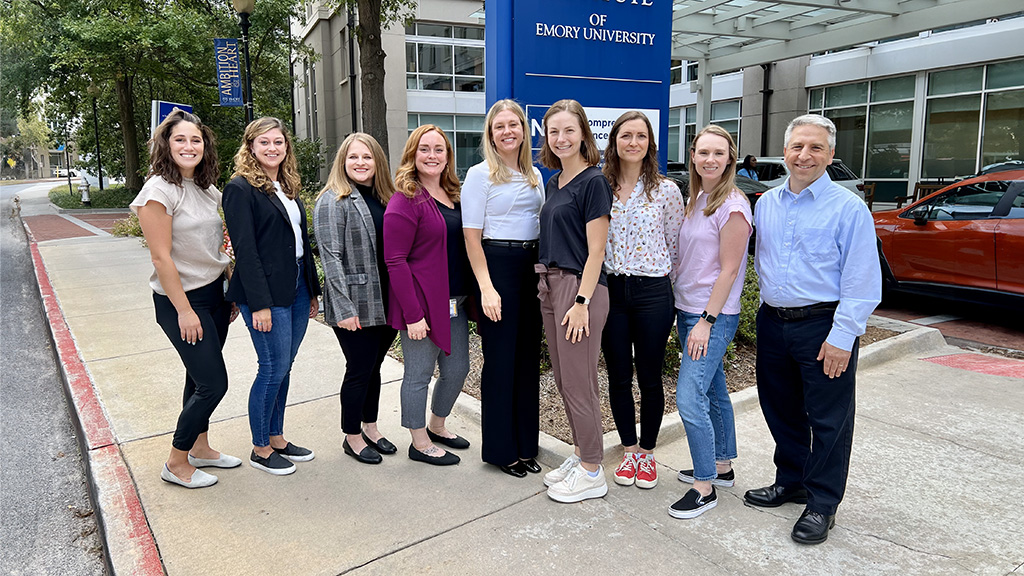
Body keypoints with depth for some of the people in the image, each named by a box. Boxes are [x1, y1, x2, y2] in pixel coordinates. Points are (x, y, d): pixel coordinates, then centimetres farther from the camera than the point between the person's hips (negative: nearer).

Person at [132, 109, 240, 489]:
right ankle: (176, 464, 13)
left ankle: (200, 448, 32)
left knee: (201, 378, 16)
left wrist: (232, 293, 14)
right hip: (181, 300, -7)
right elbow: (161, 258, -17)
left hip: (214, 293, 7)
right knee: (213, 383, -5)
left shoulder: (207, 190, 8)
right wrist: (184, 310, -17)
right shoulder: (160, 191, -15)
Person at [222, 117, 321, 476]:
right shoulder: (241, 188, -9)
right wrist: (259, 304, -19)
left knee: (283, 367, 13)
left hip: (297, 289, 7)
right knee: (273, 369, -1)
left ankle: (277, 438, 27)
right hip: (266, 293, -7)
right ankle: (260, 449, 15)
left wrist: (313, 291, 16)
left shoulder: (288, 187, 15)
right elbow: (245, 250, -15)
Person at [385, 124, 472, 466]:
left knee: (458, 369, 16)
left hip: (455, 303, 8)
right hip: (422, 304, -8)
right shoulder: (406, 201, -12)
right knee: (419, 375, 6)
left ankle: (437, 426, 39)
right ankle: (420, 443, 24)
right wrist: (413, 314, -20)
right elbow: (395, 261, -17)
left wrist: (468, 295, 10)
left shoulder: (453, 195, 11)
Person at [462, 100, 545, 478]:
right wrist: (486, 287, -16)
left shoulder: (534, 175, 14)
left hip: (532, 266, 6)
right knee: (500, 358, 0)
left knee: (529, 356, 10)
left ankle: (525, 445, 23)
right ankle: (500, 449, 14)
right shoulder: (480, 175, -4)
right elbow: (472, 235, -8)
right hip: (497, 265, -6)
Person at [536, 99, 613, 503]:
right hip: (550, 285, 9)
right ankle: (580, 455, 30)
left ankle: (592, 473, 14)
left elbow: (596, 249, -14)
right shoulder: (553, 182, 15)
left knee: (579, 383, -1)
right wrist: (547, 285, 13)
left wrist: (582, 302, -19)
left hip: (580, 287, -8)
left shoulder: (593, 181, -10)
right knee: (563, 380, 15)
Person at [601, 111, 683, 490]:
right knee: (618, 377, 10)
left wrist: (665, 288, 5)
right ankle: (629, 450, 27)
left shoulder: (666, 190, -2)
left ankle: (648, 453, 26)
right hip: (610, 291, 2)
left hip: (651, 292, -2)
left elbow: (676, 246, 5)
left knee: (649, 377, 7)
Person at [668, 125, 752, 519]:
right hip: (687, 310, 8)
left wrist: (706, 321, -18)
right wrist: (688, 317, 13)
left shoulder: (733, 206, -13)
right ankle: (722, 466, 31)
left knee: (689, 398, -11)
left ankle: (705, 487, 1)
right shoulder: (695, 200, 12)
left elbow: (729, 270, -16)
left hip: (714, 316, -8)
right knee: (713, 391, 17)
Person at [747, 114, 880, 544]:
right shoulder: (765, 204, 9)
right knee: (780, 408, 17)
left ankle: (821, 504, 19)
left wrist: (842, 336, -17)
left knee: (827, 419, 4)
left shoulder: (849, 208, -9)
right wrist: (769, 305, 13)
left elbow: (861, 281, -12)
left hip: (824, 326, -6)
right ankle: (791, 481, 36)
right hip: (773, 323, 6)